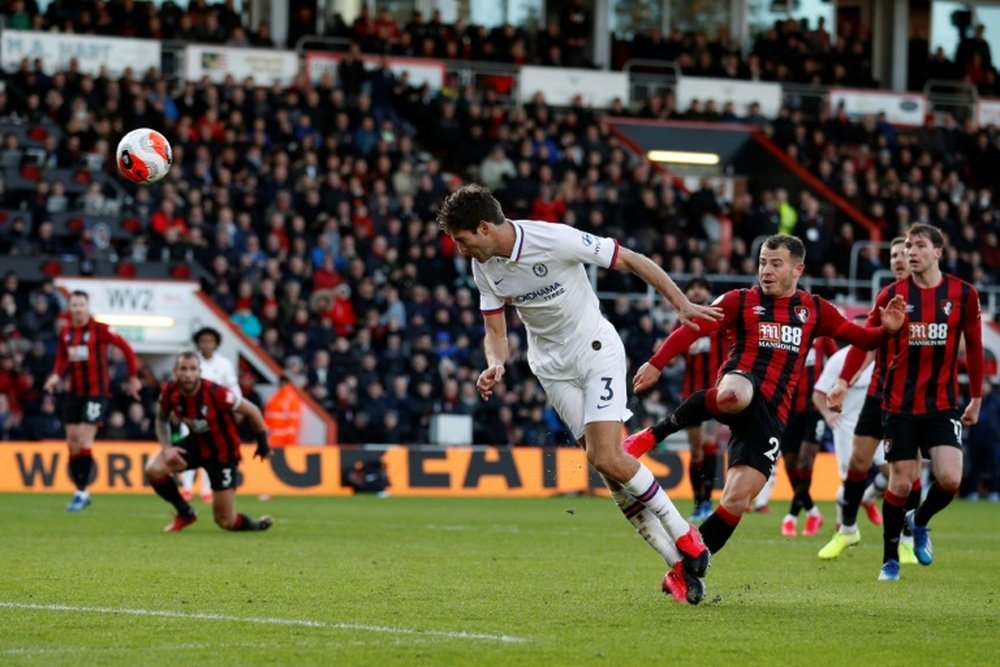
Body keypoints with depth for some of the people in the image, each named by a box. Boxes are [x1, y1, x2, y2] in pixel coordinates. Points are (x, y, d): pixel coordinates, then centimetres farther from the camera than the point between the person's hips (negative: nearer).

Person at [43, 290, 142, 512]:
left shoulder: (99, 329, -10)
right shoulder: (65, 333, 6)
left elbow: (126, 348, -4)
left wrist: (133, 377, -1)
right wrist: (56, 375, 0)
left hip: (96, 392, -5)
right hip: (74, 392, 5)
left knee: (84, 442, -12)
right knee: (73, 444, 4)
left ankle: (82, 492, -6)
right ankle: (80, 490, 16)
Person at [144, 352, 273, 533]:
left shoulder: (215, 393, -31)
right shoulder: (170, 392, -18)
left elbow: (252, 411, -17)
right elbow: (162, 419, 4)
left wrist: (263, 444, -4)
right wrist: (167, 447, -14)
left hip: (222, 452, -4)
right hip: (195, 444, 4)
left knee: (227, 521, -3)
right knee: (153, 470, -21)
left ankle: (257, 525, 34)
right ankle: (185, 514, 4)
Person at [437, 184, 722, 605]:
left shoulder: (557, 240, -23)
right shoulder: (483, 266, -4)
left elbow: (631, 261, -14)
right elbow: (495, 331, 5)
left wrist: (682, 305, -16)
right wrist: (495, 365, -17)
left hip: (596, 349, -5)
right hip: (552, 367, 5)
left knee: (608, 459, -20)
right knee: (604, 465, -4)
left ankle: (683, 536, 0)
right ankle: (678, 564, 2)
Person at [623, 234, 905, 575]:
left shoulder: (814, 310, 17)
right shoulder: (740, 301, 8)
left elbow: (861, 338, 21)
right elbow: (691, 329, 0)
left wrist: (886, 329, -1)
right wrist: (656, 364, -12)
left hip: (771, 415, 3)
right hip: (740, 385, -3)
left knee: (737, 499, -9)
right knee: (734, 394, -44)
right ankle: (652, 434, -24)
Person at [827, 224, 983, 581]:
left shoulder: (963, 294, -1)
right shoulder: (892, 295, -2)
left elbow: (974, 346, 8)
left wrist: (976, 398, 12)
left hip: (943, 405, 1)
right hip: (899, 405, 0)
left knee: (949, 479, -14)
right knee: (900, 483, -1)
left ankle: (920, 521, 19)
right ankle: (890, 560, 15)